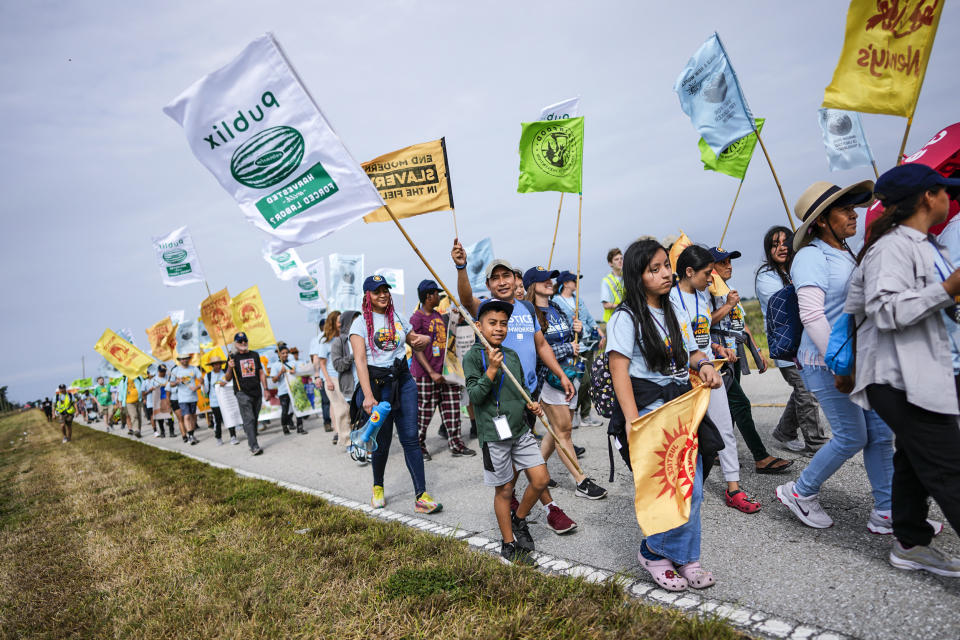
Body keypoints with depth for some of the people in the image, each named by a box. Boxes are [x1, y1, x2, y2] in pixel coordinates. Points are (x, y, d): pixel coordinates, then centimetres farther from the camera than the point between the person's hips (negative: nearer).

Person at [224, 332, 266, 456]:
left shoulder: (255, 355, 14)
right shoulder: (232, 358, 3)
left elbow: (261, 373, 17)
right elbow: (227, 379, 3)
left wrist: (265, 389, 10)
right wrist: (230, 368, -16)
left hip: (257, 393, 4)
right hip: (242, 393, -4)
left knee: (254, 419, 10)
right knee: (249, 419, -12)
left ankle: (251, 441, 22)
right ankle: (254, 446, -18)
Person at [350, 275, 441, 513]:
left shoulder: (398, 319, 11)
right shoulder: (361, 323, -2)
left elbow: (415, 341, 24)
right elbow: (360, 360, -12)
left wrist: (424, 339, -2)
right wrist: (368, 396, -22)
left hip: (403, 380, 3)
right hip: (376, 383, -3)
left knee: (411, 437, -2)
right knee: (382, 441, 5)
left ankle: (421, 496, 0)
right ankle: (378, 487, 31)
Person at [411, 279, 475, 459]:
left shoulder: (438, 316, 14)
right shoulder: (417, 318, -10)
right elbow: (417, 350, -14)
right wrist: (431, 373, -20)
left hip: (444, 372, 7)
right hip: (425, 374, -7)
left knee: (452, 409, 7)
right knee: (424, 412, 2)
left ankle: (456, 444, 15)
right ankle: (419, 446, 18)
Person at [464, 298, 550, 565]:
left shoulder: (512, 355, 10)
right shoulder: (473, 356, -9)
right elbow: (474, 396, -16)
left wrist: (529, 404, 2)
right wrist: (491, 369, -26)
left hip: (520, 430, 6)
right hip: (494, 433, -6)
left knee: (540, 479, 4)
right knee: (504, 489, 5)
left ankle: (518, 519, 30)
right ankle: (509, 545, 23)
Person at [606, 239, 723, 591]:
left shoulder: (676, 311, 15)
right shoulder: (626, 317, -7)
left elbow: (691, 352, 22)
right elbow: (619, 368, -16)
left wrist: (704, 364, -3)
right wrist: (632, 421, -25)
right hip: (649, 410, -7)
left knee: (692, 488, 7)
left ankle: (683, 557, 25)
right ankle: (653, 553, 11)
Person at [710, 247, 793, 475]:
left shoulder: (731, 292, 21)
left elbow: (743, 325, 24)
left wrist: (757, 351, 20)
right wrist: (728, 306, -16)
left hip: (735, 355, 9)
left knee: (729, 406, 8)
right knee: (740, 403, -11)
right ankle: (761, 458, -10)